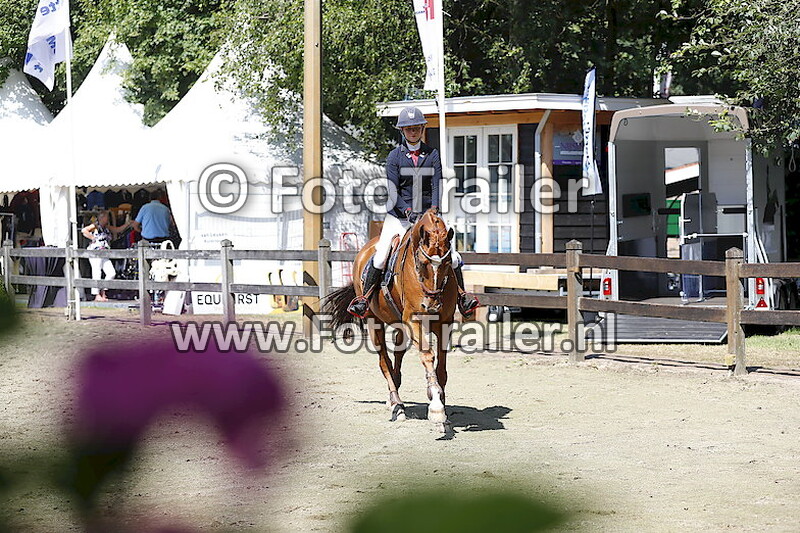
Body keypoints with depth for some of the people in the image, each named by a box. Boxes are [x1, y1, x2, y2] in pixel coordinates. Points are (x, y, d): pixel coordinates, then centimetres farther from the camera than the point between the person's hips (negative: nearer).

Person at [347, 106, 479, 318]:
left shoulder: (432, 155, 6)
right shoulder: (395, 156, 2)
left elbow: (436, 186, -2)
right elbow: (393, 190, -5)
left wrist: (434, 210, -20)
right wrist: (408, 211, -21)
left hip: (428, 213, 1)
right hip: (399, 214, -1)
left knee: (450, 252, -12)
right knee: (380, 253, -15)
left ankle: (462, 295, -3)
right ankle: (365, 297, -5)